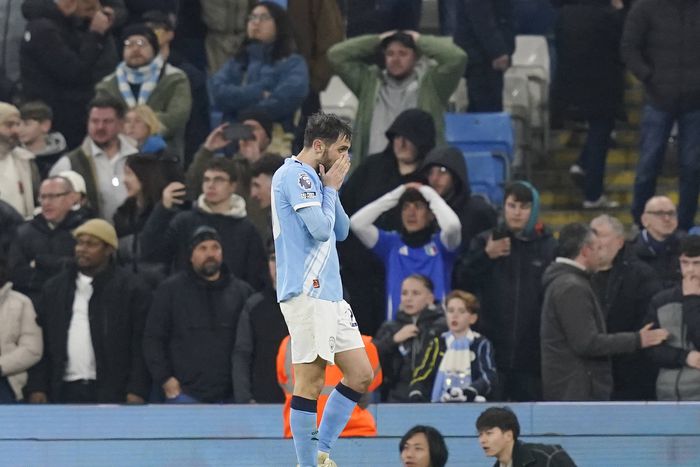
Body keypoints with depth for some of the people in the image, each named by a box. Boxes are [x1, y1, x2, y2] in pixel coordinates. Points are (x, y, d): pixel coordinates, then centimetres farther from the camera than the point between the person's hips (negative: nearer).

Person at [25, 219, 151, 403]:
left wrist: (136, 391, -12)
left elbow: (141, 345, -4)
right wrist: (36, 387, 4)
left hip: (111, 394, -4)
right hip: (66, 390, 4)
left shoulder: (130, 290, 0)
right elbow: (40, 342, 13)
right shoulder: (54, 289, 13)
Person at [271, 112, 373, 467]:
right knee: (310, 382, -8)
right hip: (307, 293, -10)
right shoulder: (294, 174, -10)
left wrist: (333, 188, 9)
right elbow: (320, 229, -18)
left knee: (360, 374, 9)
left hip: (329, 293, 10)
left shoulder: (311, 177, 20)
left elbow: (340, 232, 20)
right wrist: (330, 188, -4)